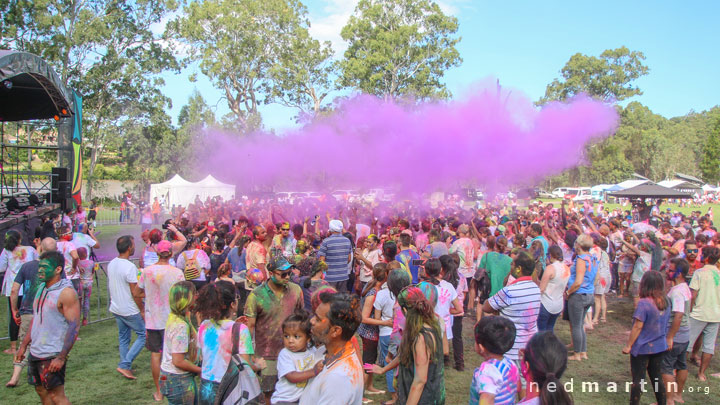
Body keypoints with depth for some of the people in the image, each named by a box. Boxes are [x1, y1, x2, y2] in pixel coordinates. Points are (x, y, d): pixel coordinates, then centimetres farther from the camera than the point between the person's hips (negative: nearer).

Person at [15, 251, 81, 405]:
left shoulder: (66, 292, -17)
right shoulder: (42, 289, 9)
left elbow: (74, 326, -21)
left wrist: (61, 357, -24)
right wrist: (23, 346, 18)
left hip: (53, 356, -8)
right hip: (35, 352, 8)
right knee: (41, 391, 17)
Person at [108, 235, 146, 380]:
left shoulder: (111, 264, 3)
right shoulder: (130, 267, -22)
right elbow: (135, 293, -20)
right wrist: (142, 310, -9)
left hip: (116, 308, 8)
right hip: (130, 311, -8)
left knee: (123, 338, 17)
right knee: (143, 335, 4)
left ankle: (125, 366, 22)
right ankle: (125, 365, -1)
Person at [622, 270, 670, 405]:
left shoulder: (644, 303, -22)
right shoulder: (666, 302, -2)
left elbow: (638, 327, -20)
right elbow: (665, 324, 10)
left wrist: (628, 345, -11)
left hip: (642, 348, -6)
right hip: (660, 347, 6)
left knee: (638, 379, 5)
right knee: (656, 377, 19)